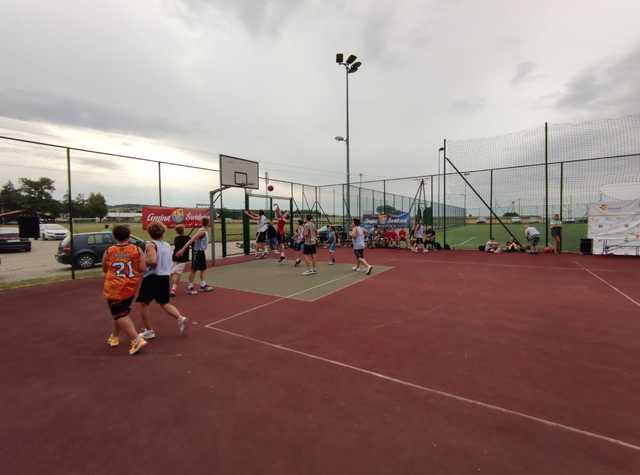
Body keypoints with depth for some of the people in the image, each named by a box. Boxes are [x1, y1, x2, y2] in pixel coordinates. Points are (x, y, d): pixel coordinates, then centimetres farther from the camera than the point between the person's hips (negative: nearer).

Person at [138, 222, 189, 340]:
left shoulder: (151, 244, -12)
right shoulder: (167, 245, 9)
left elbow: (153, 261, -25)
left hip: (152, 278, -6)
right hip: (165, 277, 6)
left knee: (144, 304, 12)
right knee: (164, 303, 18)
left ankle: (149, 331, 17)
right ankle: (180, 317, -3)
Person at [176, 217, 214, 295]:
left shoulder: (204, 231, 8)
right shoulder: (201, 231, -20)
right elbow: (191, 240, -28)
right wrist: (183, 249, -34)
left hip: (201, 252, 10)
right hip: (197, 252, -10)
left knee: (203, 269, 15)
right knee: (194, 269, -2)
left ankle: (203, 285, 24)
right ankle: (189, 288, 5)